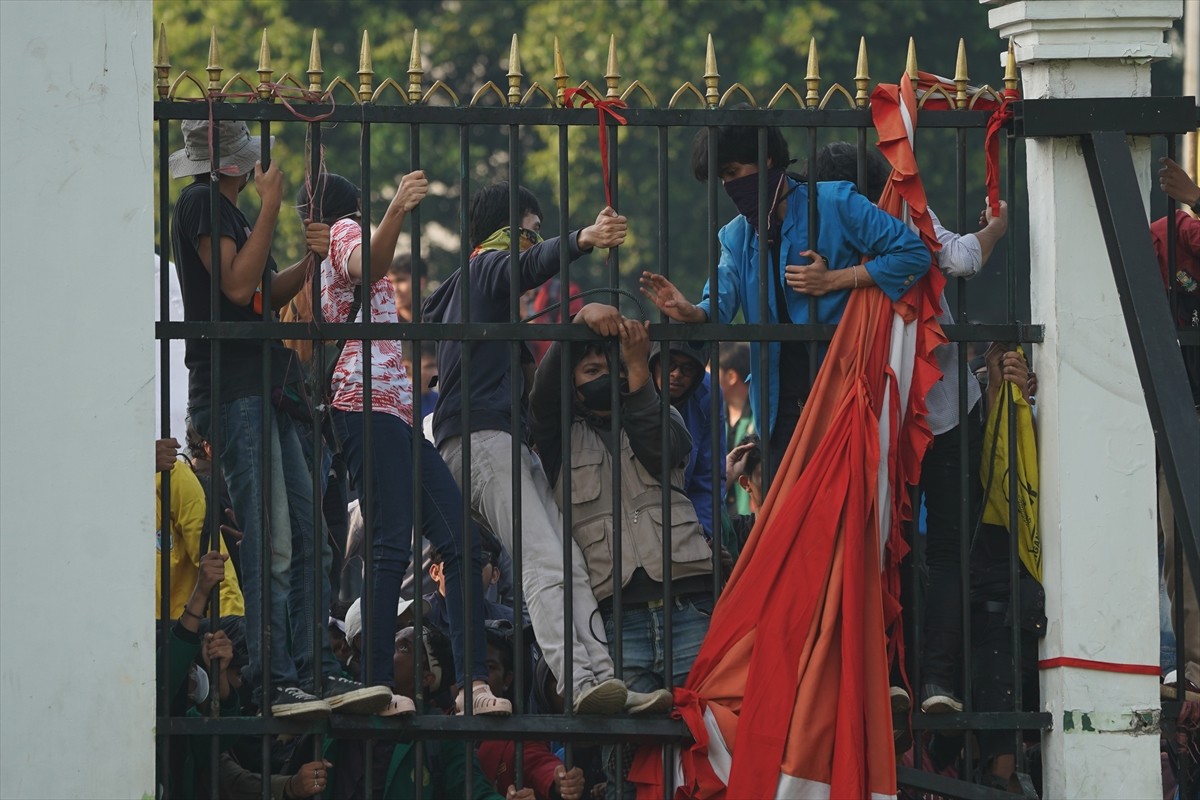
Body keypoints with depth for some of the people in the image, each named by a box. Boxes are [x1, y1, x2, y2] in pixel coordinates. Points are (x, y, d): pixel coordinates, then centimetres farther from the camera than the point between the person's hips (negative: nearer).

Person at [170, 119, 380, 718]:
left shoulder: (226, 208, 22)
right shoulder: (202, 203, -7)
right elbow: (237, 287, -18)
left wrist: (306, 263, 7)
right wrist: (271, 203, -14)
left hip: (266, 391, 10)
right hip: (234, 393, -10)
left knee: (307, 543, 8)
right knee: (270, 549, -12)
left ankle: (315, 673, 9)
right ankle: (275, 685, -13)